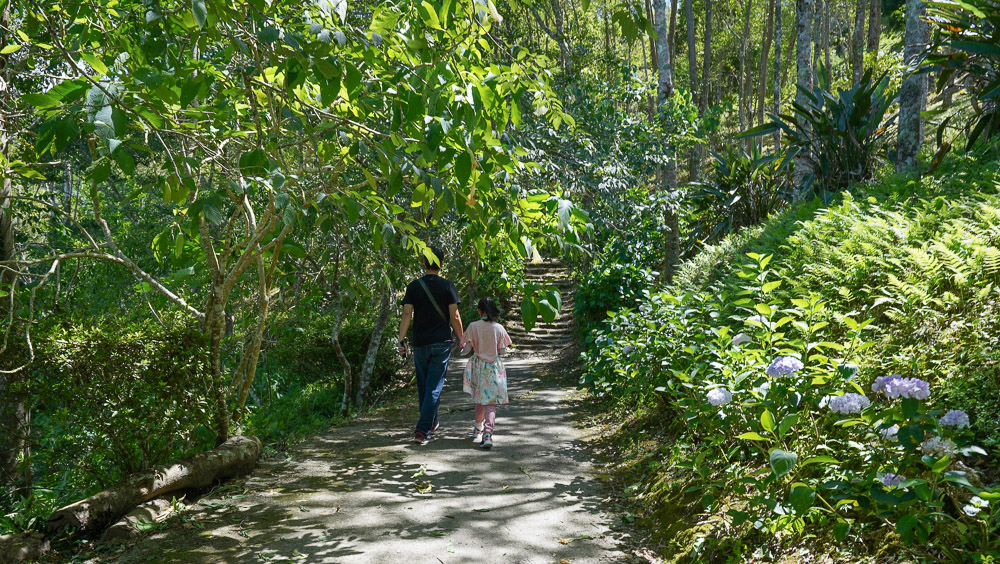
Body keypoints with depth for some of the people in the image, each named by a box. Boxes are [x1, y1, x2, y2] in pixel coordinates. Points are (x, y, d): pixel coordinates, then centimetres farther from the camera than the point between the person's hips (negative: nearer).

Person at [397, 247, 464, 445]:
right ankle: (422, 430, -8)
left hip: (420, 343, 2)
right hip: (441, 343, -2)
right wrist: (461, 338, 8)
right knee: (434, 387, -1)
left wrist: (401, 340, 0)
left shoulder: (413, 286, 1)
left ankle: (431, 424, 29)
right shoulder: (447, 286, -3)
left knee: (423, 387, 16)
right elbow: (454, 316, -4)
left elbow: (407, 315, -4)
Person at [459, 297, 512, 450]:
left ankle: (478, 428, 37)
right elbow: (502, 350, -2)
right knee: (491, 402, -1)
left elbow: (466, 347, -5)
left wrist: (463, 350, 18)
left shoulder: (473, 326, -8)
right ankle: (488, 434, -17)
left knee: (479, 399, 19)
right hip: (494, 367, -1)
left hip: (478, 365, 1)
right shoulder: (499, 328, -6)